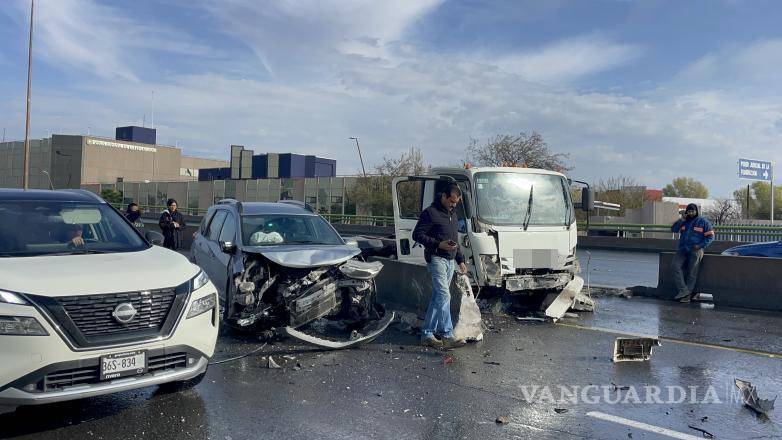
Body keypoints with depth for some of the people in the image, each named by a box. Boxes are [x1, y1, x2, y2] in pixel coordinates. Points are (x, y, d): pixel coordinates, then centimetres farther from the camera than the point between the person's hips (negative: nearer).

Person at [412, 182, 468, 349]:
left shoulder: (452, 215, 21)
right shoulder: (430, 213, -6)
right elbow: (417, 235, -10)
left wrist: (460, 260, 21)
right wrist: (438, 244, -18)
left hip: (450, 261, 8)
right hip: (436, 259, -8)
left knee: (437, 298, 9)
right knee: (444, 295, -16)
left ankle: (427, 334, 14)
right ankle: (447, 335, -16)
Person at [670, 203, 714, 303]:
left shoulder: (703, 222, 5)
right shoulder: (684, 221, 16)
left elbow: (710, 236, 3)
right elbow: (673, 229, 7)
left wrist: (700, 246, -11)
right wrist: (681, 220, -4)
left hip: (695, 250, -4)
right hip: (682, 249, 4)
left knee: (691, 273, -4)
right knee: (676, 266, -17)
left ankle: (687, 295, -3)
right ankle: (683, 290, -17)